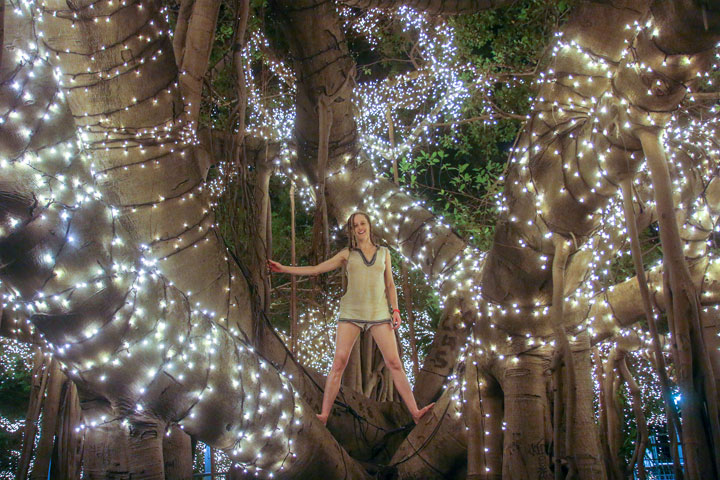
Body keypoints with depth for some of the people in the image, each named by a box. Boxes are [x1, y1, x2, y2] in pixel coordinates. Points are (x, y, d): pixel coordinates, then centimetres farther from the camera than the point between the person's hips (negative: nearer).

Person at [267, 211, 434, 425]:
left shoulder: (384, 253, 13)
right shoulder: (347, 254, 9)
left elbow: (390, 285, 15)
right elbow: (315, 269, 7)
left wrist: (396, 310, 2)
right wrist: (284, 268, 1)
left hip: (379, 313, 1)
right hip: (351, 312, 0)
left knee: (394, 363, -6)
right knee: (339, 363, -9)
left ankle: (415, 412, -5)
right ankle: (324, 415, -9)